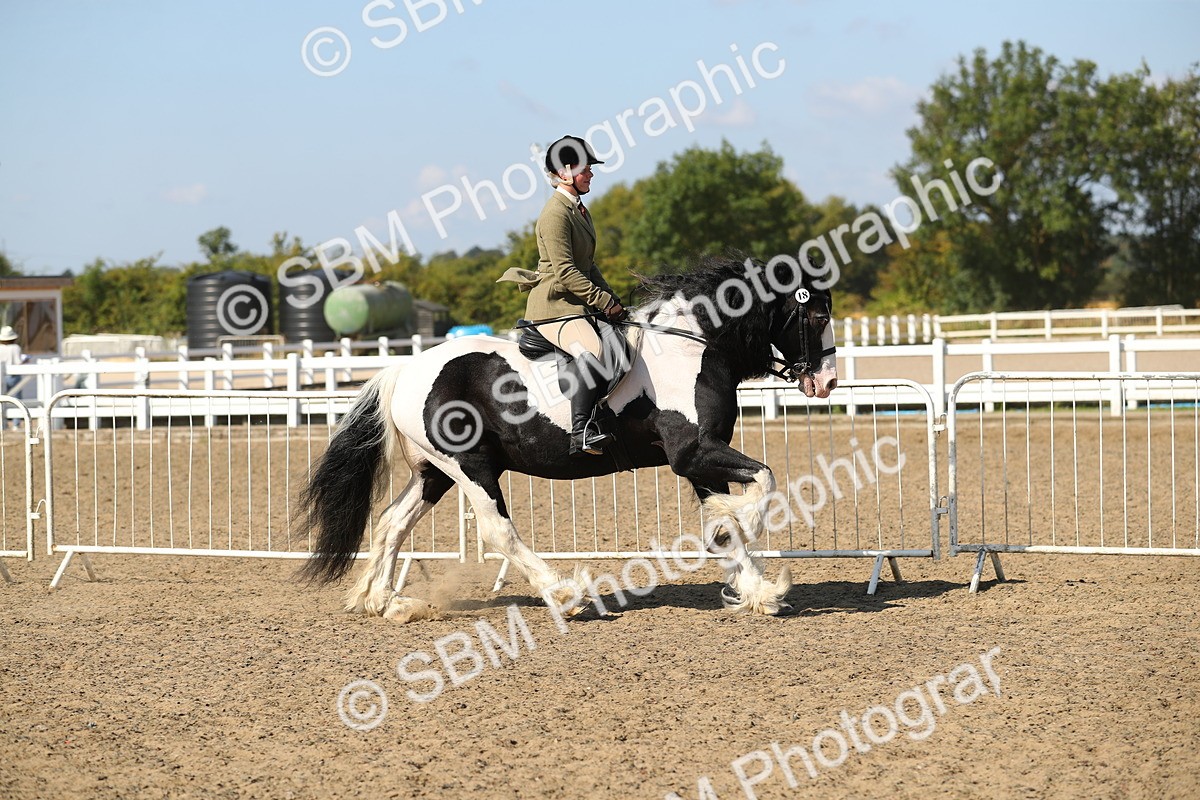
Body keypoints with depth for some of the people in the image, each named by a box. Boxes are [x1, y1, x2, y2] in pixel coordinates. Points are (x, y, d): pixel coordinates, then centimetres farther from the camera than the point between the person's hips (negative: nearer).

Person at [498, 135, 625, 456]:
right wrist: (604, 302, -18)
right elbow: (565, 271, -20)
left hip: (580, 306, 11)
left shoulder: (579, 210, 19)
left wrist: (612, 299, 12)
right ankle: (581, 433, -40)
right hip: (554, 306, -11)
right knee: (592, 350, -34)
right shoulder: (556, 213, -13)